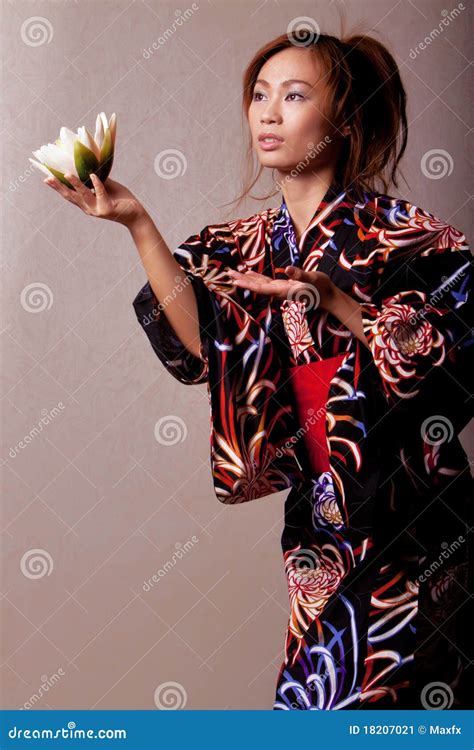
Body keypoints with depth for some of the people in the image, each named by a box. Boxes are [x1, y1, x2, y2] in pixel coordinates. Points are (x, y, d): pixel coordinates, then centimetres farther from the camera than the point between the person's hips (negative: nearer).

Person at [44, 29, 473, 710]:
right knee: (318, 681, 8)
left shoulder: (400, 233, -6)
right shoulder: (246, 245, 8)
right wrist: (137, 224, -15)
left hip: (407, 519, -4)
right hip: (318, 512, 4)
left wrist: (333, 300, -22)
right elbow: (202, 343, -8)